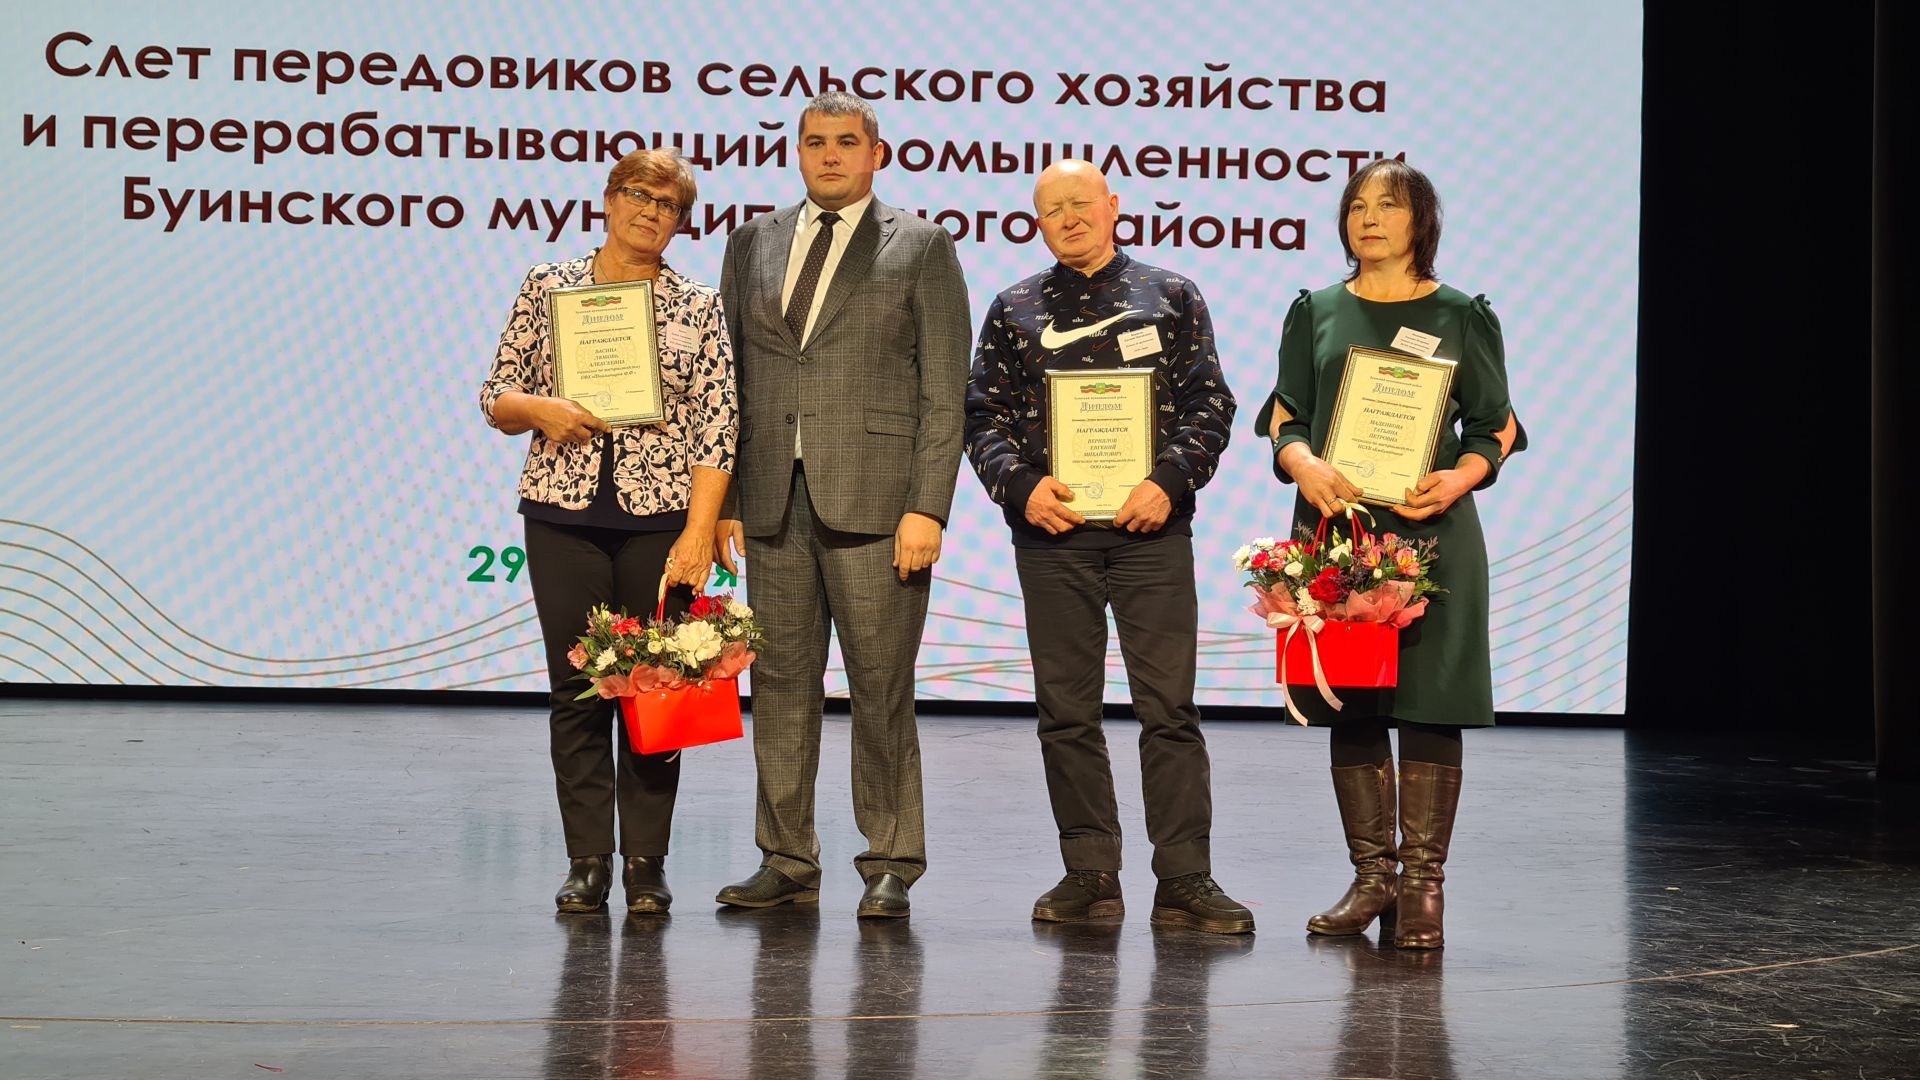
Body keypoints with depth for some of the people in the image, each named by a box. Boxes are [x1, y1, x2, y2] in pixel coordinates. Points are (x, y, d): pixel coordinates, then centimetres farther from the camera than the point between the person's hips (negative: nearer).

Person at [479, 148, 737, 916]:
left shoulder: (699, 308, 5)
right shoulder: (548, 287, 7)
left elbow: (717, 429, -1)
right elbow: (496, 398, 9)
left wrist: (698, 534, -10)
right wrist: (538, 408, -13)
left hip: (662, 518, -1)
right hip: (563, 514, 1)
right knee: (577, 689, 3)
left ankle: (646, 865, 11)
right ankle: (588, 862, 12)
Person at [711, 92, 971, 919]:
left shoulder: (921, 247, 4)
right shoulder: (753, 244, 15)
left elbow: (944, 392, -1)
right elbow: (730, 381, 15)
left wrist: (927, 509, -10)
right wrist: (722, 501, 7)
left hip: (873, 502, -4)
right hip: (773, 502, 4)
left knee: (881, 689, -1)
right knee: (781, 685, 7)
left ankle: (890, 865, 9)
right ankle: (787, 862, 15)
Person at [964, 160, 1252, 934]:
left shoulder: (1172, 297, 9)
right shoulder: (1015, 310, 12)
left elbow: (1209, 404, 4)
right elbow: (984, 415, 7)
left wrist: (1169, 480, -11)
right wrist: (1022, 485, -10)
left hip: (1150, 526, -2)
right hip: (1051, 528, 2)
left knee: (1169, 707, -4)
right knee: (1066, 710, 4)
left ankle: (1184, 880, 0)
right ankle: (1090, 875, 13)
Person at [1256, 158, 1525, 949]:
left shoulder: (1462, 315, 6)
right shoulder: (1315, 312, 12)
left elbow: (1497, 426, 6)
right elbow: (1283, 420, 10)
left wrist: (1459, 478, -14)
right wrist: (1306, 465, -12)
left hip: (1431, 530, -2)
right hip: (1334, 527, 2)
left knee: (1429, 704, -5)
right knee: (1351, 707, 3)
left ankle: (1423, 882, 1)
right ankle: (1372, 875, 13)